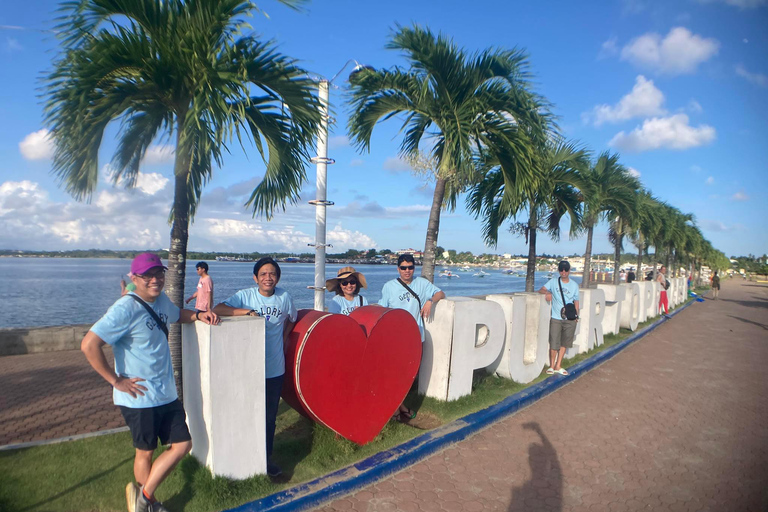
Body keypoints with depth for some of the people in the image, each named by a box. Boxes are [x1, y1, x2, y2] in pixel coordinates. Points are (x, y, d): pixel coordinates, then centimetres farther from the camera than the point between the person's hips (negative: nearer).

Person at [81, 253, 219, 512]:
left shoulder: (161, 299, 5)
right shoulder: (126, 308, -20)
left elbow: (177, 314, 27)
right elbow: (89, 345, -25)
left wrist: (198, 315, 6)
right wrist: (116, 380, -19)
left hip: (167, 394, 8)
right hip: (139, 397, -8)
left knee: (182, 445, 11)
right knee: (145, 451, 11)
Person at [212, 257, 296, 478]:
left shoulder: (284, 297, -1)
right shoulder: (245, 296, -8)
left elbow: (292, 319, 18)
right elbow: (217, 309, -19)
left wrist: (282, 339, 6)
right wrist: (246, 311, -30)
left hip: (275, 368, 2)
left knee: (270, 416, 11)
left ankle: (266, 458, 29)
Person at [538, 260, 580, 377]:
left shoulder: (574, 285, 7)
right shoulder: (553, 282, 2)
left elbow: (576, 301, 11)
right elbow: (541, 290, -5)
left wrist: (576, 315, 2)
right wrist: (547, 292, -27)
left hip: (570, 319, 2)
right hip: (556, 319, -2)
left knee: (564, 343, 9)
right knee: (554, 344, -3)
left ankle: (558, 366, 22)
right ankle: (551, 366, 15)